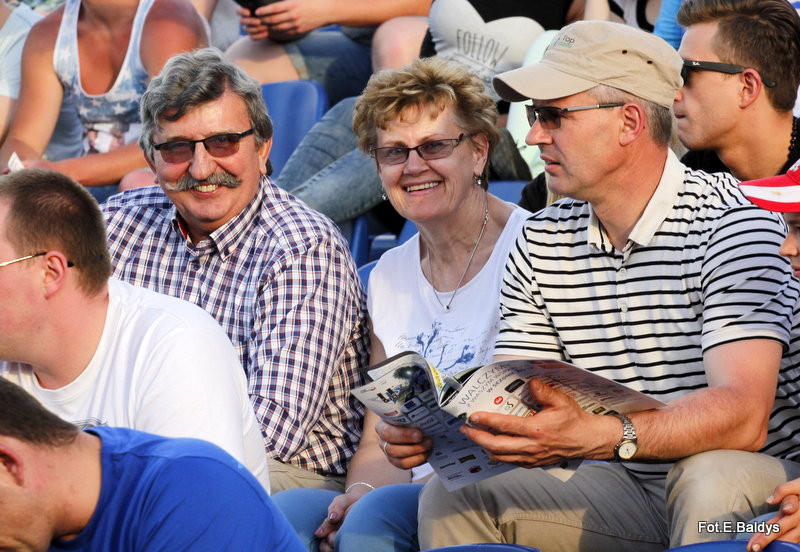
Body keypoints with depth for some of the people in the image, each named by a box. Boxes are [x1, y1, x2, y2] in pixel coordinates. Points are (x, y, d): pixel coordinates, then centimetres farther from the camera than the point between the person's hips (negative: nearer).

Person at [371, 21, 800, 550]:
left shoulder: (728, 224, -16)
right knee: (452, 496, -13)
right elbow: (508, 406, 3)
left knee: (711, 480, -37)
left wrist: (594, 437, -43)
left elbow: (743, 417, -28)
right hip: (622, 493, 5)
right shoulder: (542, 242, 6)